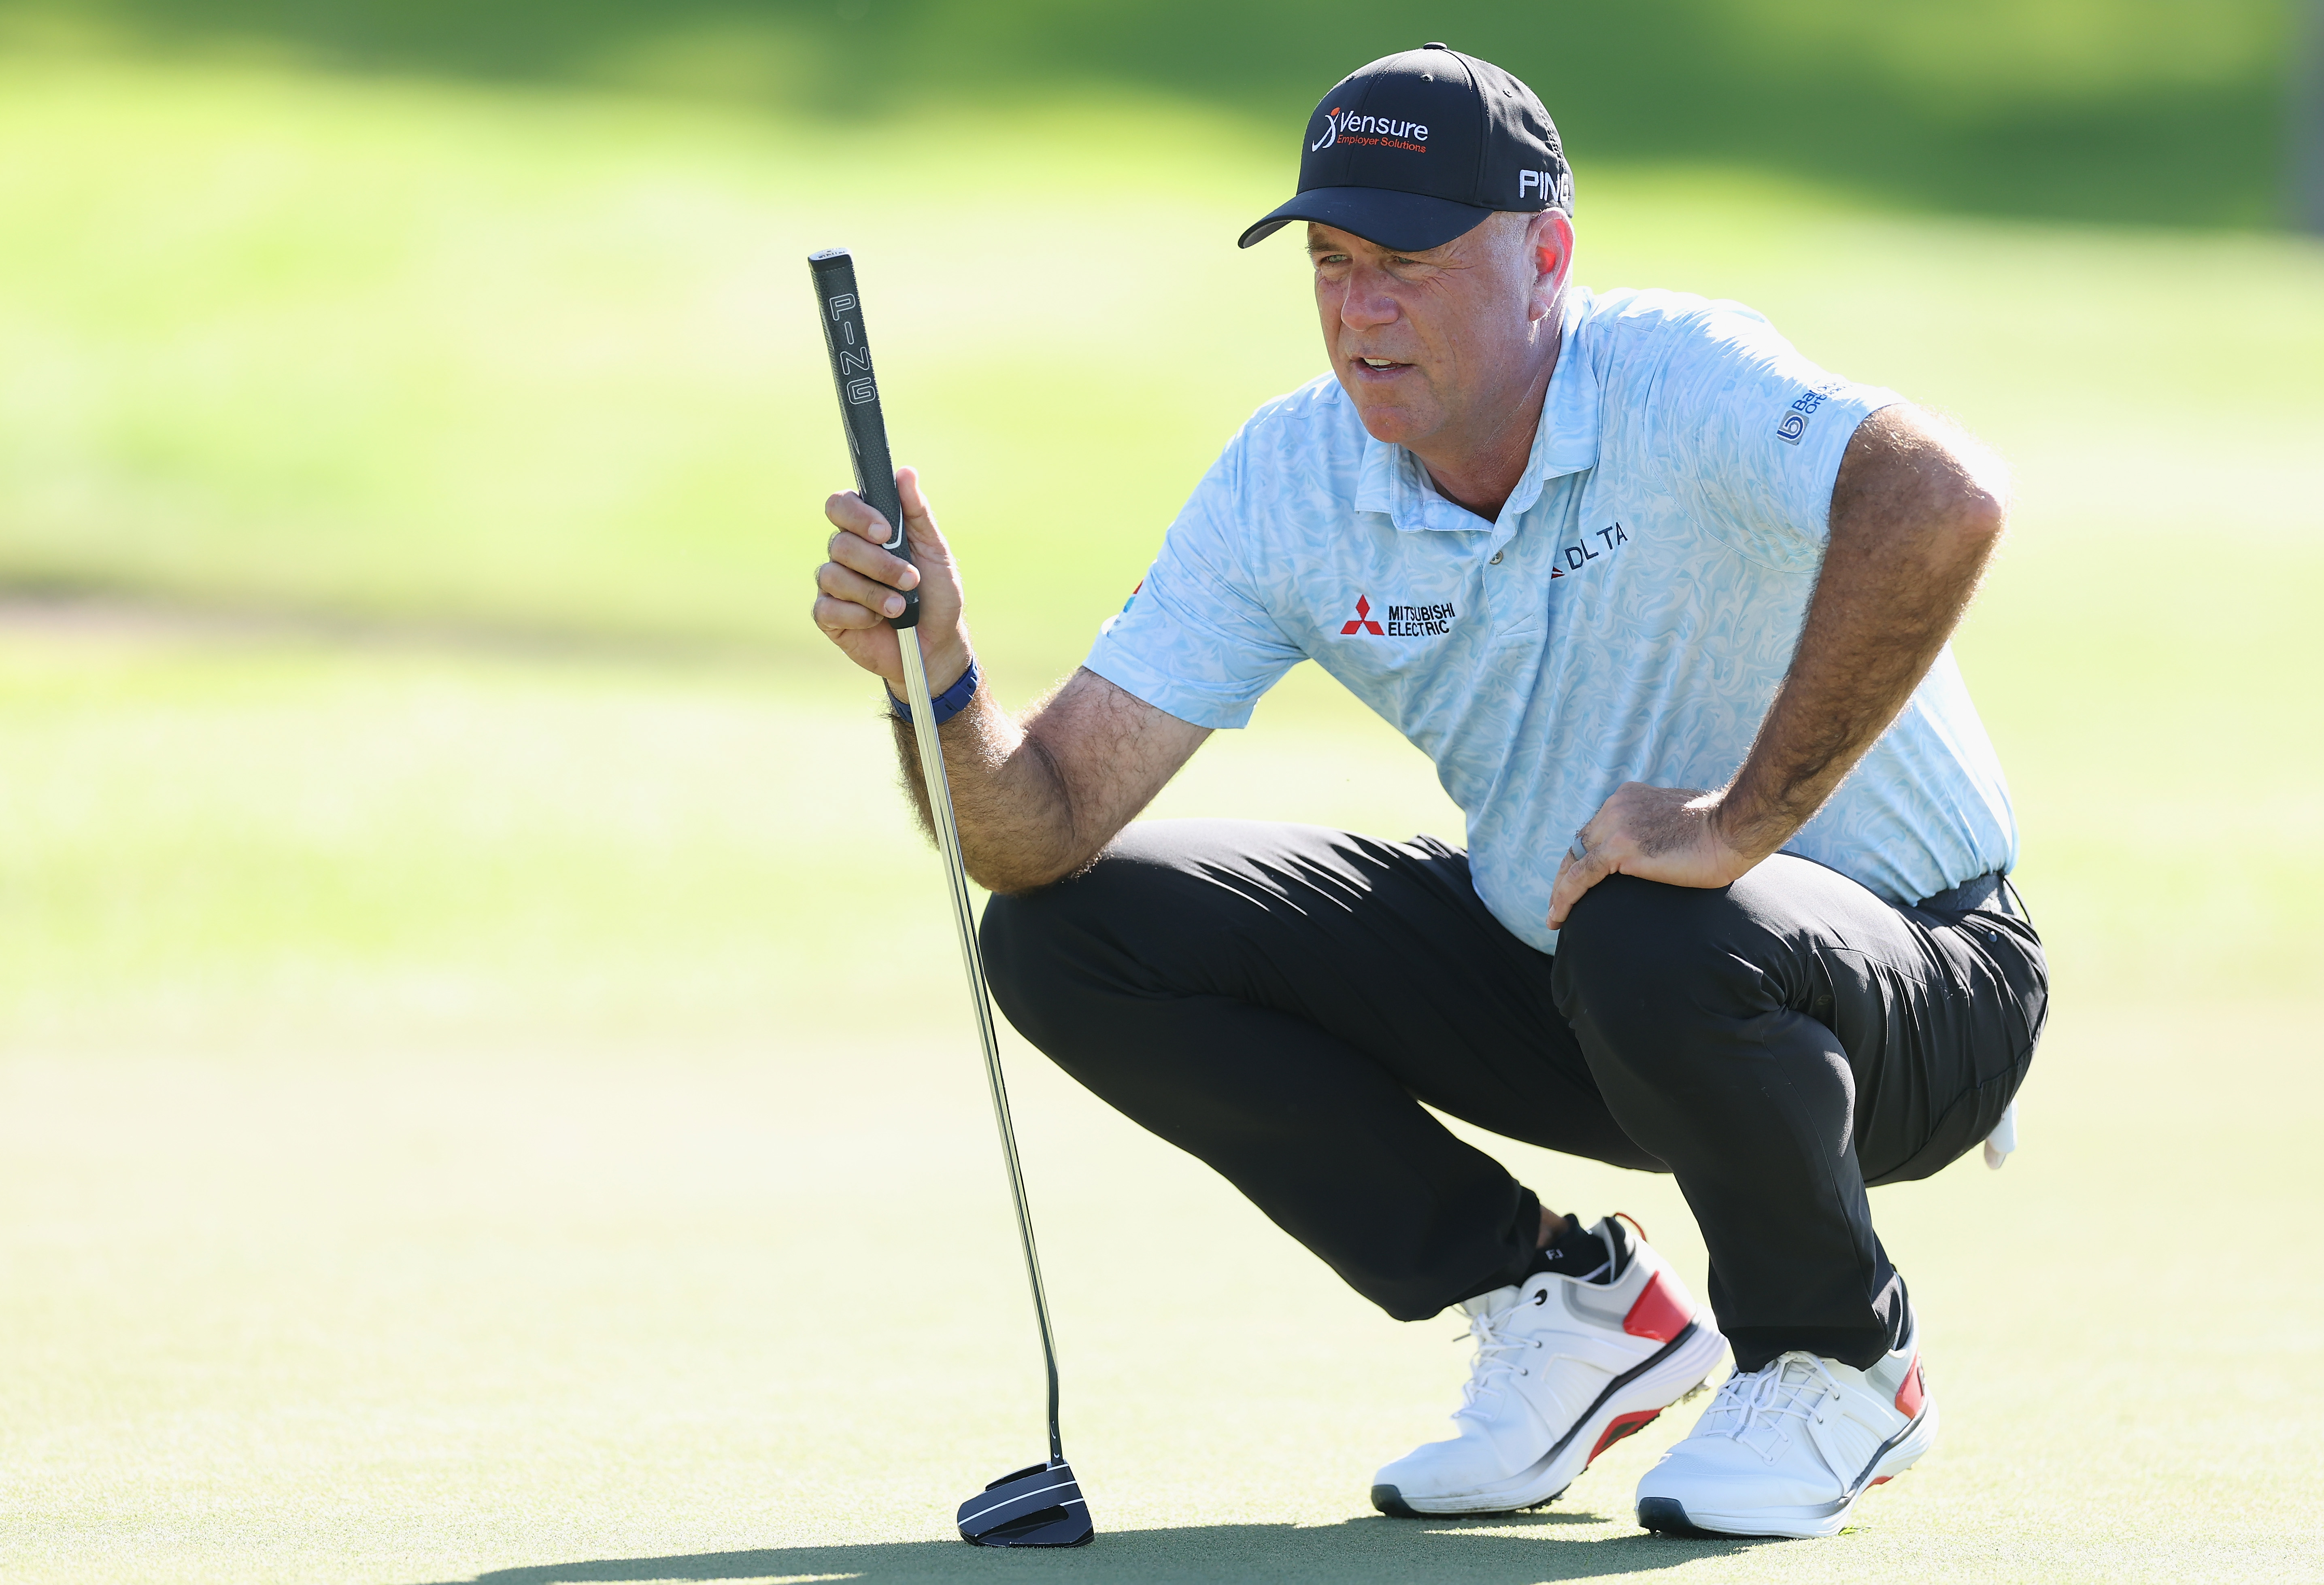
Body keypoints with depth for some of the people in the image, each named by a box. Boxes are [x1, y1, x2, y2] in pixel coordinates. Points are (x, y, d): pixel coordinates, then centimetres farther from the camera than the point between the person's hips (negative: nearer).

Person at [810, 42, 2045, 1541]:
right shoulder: (1292, 480, -8)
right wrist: (938, 678, -33)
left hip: (1917, 981, -6)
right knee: (1070, 936, -5)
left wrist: (1741, 822, -43)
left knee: (1659, 943, -41)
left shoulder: (1672, 388, -26)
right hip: (1546, 961, 6)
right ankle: (1573, 1306, 5)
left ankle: (1841, 1365, -8)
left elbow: (1944, 500, -48)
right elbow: (1043, 826, -11)